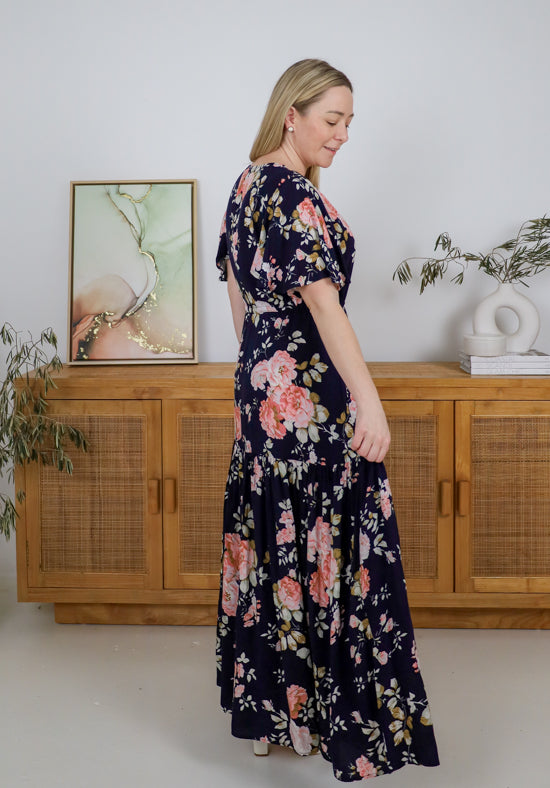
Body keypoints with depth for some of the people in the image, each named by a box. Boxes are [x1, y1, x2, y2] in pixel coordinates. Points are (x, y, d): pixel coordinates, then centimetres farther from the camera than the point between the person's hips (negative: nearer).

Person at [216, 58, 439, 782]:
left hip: (260, 382, 10)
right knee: (324, 540, -4)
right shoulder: (296, 195, -17)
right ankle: (344, 721, 5)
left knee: (270, 534, 15)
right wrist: (370, 402, -30)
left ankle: (263, 706, 27)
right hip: (308, 387, -10)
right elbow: (324, 303, -26)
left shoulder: (247, 185, 11)